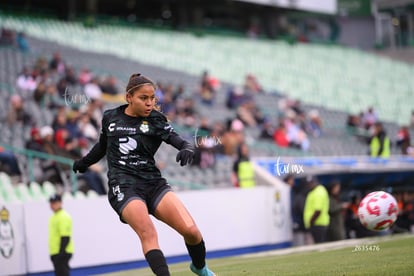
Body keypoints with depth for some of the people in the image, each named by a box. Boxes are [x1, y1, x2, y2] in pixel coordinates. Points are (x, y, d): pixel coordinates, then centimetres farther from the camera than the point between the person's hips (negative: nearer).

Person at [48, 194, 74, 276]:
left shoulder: (64, 217, -14)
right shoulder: (54, 216, 17)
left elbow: (65, 237, -20)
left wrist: (61, 252, -24)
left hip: (62, 253, -10)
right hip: (55, 253, 10)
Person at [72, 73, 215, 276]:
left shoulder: (156, 120, 4)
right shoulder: (110, 118, 8)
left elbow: (177, 140, -10)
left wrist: (186, 149, -33)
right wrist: (85, 162, 43)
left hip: (153, 183, 1)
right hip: (123, 187, -1)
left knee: (190, 230, -10)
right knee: (148, 234, -26)